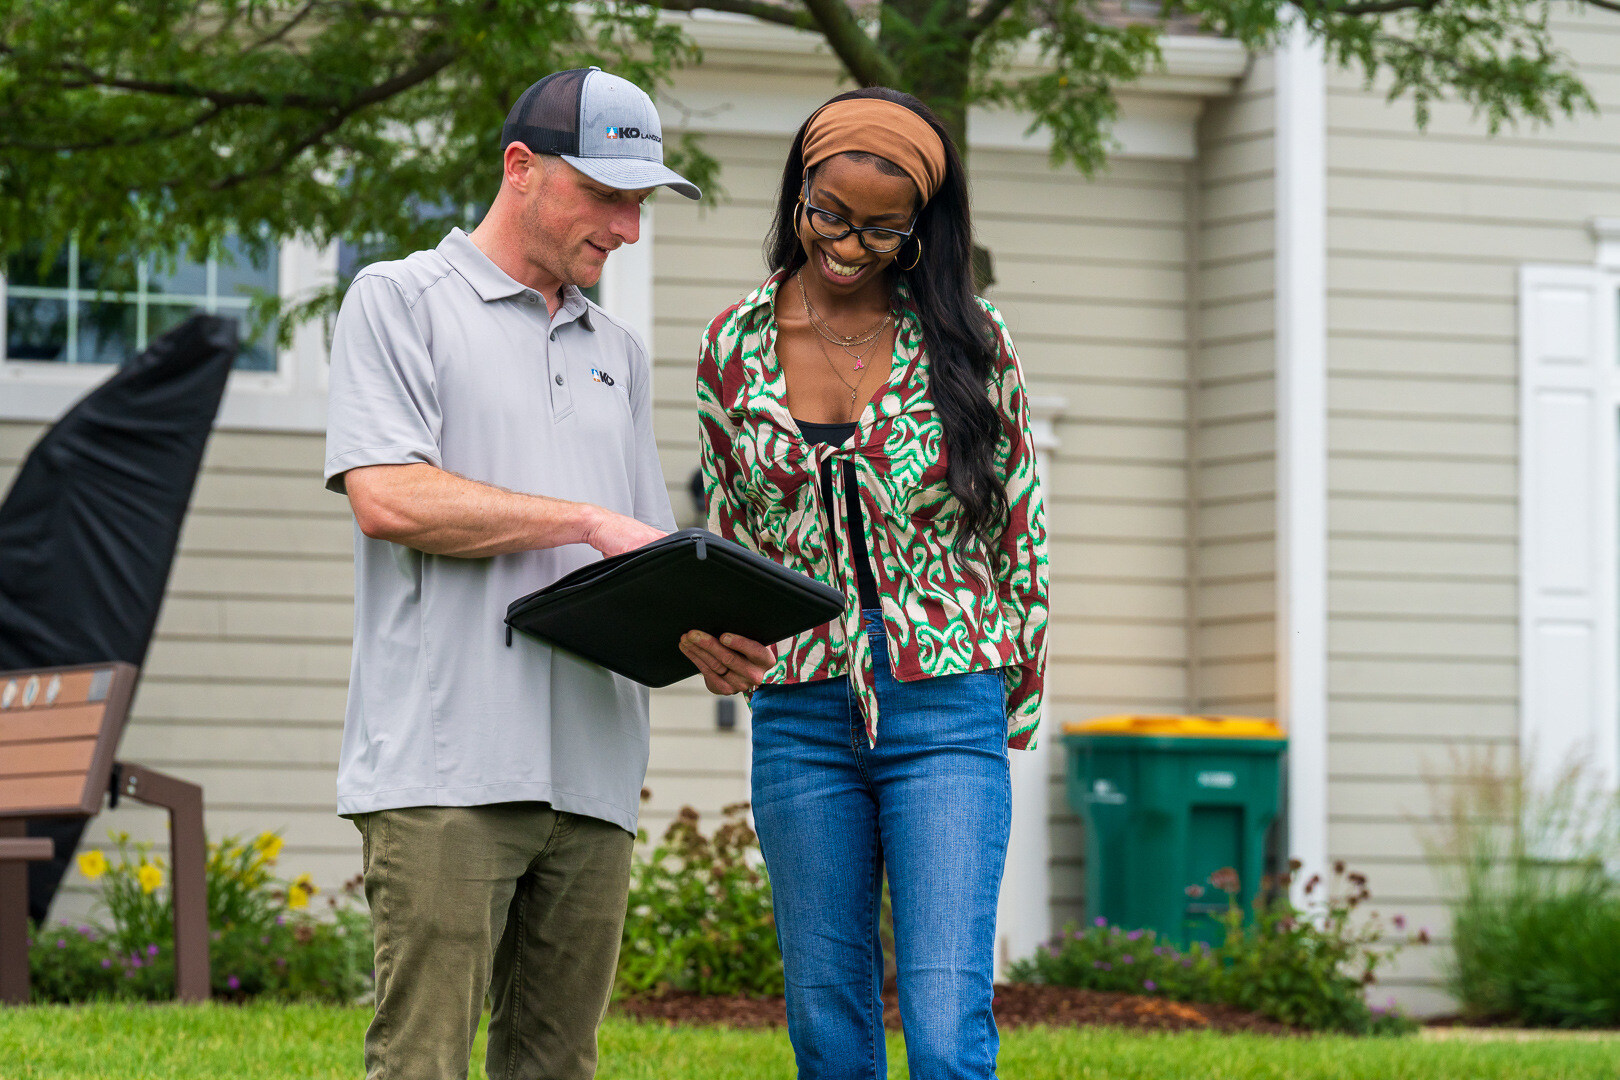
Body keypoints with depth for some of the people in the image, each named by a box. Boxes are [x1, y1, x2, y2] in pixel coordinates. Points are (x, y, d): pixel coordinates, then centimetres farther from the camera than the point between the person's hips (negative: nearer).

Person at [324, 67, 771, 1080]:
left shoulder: (619, 353, 24)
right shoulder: (401, 302, 5)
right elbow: (388, 496, -10)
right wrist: (589, 522, -9)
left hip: (591, 773, 6)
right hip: (446, 767, -6)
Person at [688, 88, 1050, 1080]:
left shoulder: (968, 344, 0)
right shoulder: (735, 346, 6)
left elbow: (1018, 527, 6)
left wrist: (1018, 701, 6)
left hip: (947, 715, -3)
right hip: (801, 718, 3)